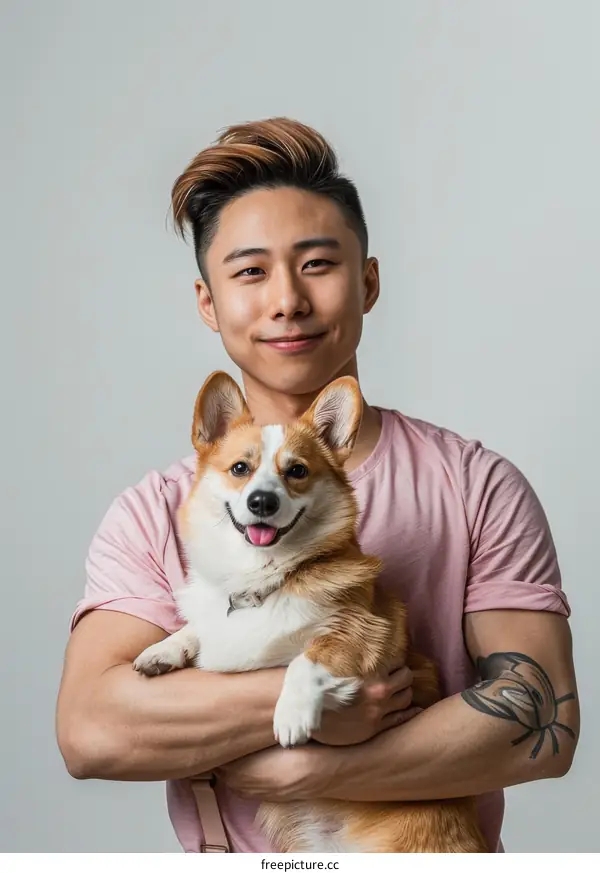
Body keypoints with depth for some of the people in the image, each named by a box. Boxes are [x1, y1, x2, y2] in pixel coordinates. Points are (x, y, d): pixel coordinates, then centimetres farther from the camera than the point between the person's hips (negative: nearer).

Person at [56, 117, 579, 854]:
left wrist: (303, 770, -15)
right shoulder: (152, 516, -1)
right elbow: (88, 732, -13)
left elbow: (543, 724, -10)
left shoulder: (478, 488, -2)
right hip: (230, 854, 1)